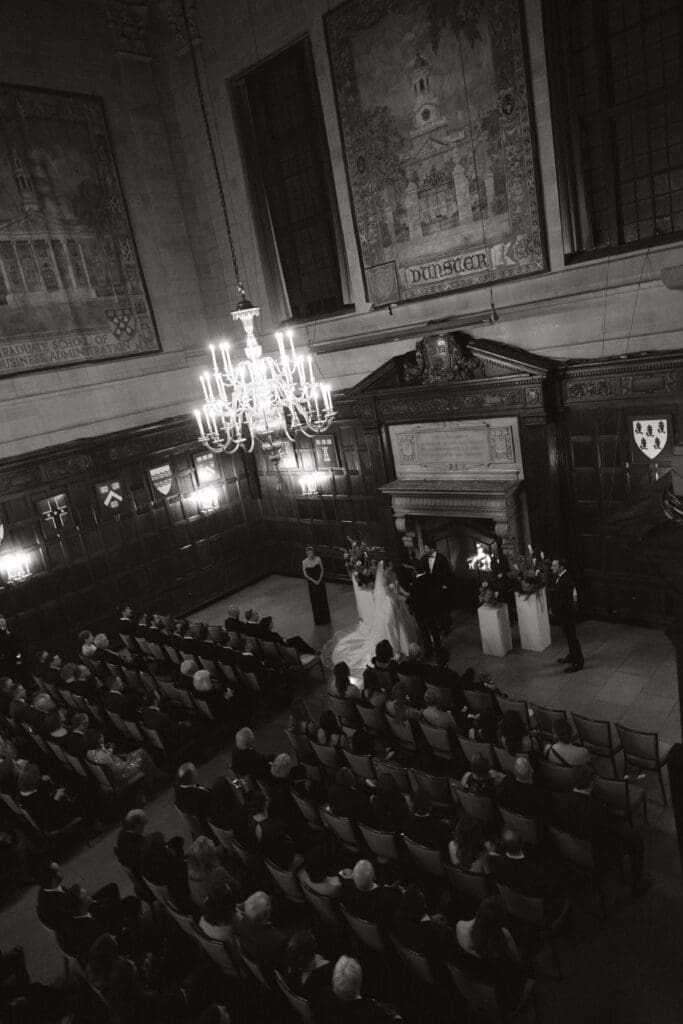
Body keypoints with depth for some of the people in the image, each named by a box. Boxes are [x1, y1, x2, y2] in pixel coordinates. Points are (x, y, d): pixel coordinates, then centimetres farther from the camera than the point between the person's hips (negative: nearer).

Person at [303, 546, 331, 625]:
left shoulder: (318, 559, -9)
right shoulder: (304, 562, -12)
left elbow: (322, 570, -2)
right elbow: (305, 574, -7)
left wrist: (319, 580, -12)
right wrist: (313, 581, -13)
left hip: (320, 581, 1)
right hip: (311, 583, -1)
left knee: (323, 600, 7)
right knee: (315, 601, 5)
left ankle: (325, 619, 22)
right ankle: (318, 620, 17)